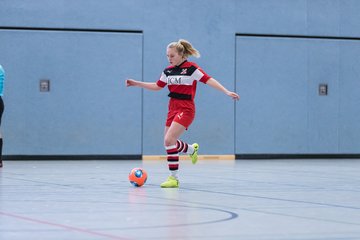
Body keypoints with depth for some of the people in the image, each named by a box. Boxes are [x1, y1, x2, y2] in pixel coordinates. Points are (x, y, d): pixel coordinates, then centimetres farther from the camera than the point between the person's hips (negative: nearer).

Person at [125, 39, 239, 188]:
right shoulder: (168, 71, 8)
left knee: (169, 140, -20)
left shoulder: (191, 68, -10)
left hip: (186, 109, -7)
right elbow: (157, 86, 19)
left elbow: (209, 80, -14)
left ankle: (173, 178, -13)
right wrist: (136, 84, 13)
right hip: (173, 107, 7)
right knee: (169, 142, 9)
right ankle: (192, 149, 41)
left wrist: (227, 92, -22)